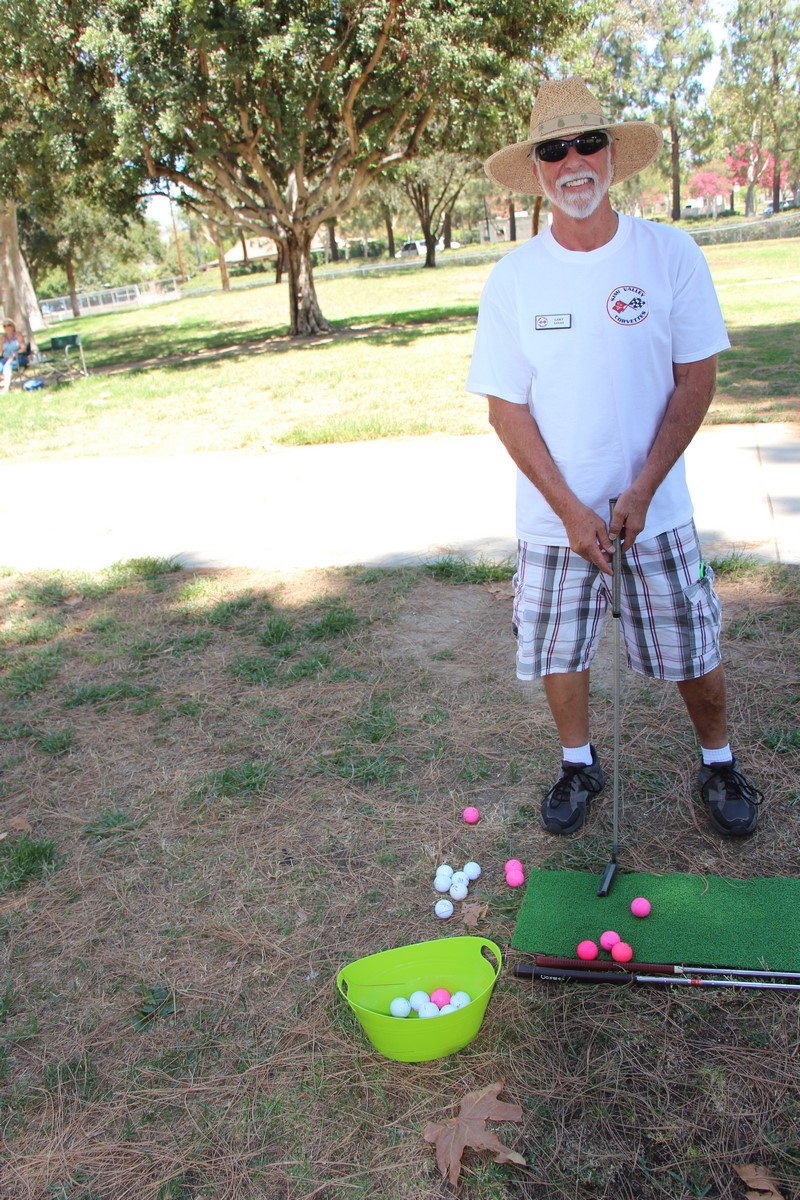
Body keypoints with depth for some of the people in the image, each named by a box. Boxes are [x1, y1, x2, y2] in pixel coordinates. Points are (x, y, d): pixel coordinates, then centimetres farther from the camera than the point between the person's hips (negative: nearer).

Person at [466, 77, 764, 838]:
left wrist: (642, 489, -13)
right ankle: (578, 764, 36)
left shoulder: (671, 254, -5)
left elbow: (696, 379, -3)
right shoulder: (513, 277, -4)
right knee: (556, 650, 10)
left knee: (693, 650, 9)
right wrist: (570, 510, -12)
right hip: (554, 515, 1)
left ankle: (719, 765, 34)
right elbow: (506, 408, -4)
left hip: (655, 507, 0)